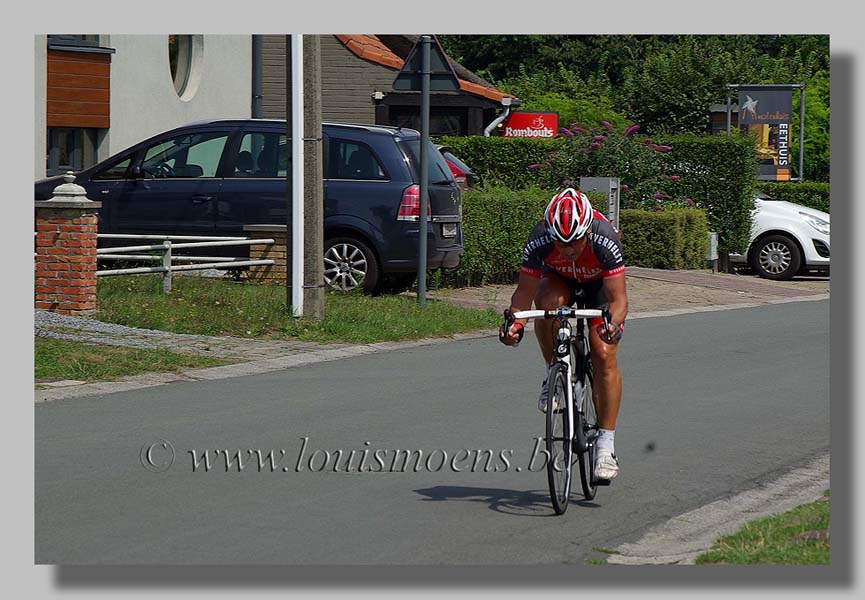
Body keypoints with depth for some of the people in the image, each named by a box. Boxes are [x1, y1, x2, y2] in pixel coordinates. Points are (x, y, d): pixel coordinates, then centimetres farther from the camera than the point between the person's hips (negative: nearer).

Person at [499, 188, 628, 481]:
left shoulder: (605, 240, -38)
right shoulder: (539, 241, -34)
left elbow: (618, 298, -36)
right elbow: (525, 291, -26)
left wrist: (614, 324, -57)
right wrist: (515, 322, -45)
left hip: (599, 283, -1)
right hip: (559, 278, 1)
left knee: (604, 356, -17)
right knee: (548, 302, -35)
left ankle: (606, 445, -12)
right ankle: (554, 373, -11)